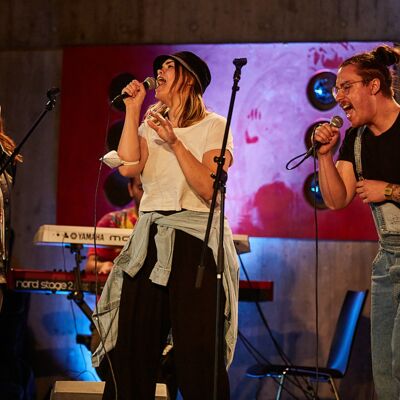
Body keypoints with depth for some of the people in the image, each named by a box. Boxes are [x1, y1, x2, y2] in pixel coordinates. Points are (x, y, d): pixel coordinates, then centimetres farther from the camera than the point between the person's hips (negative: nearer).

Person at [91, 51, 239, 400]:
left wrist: (175, 143, -16)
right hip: (149, 241, 5)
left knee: (198, 357, -5)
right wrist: (132, 110, 0)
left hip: (195, 240, -5)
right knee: (130, 348, 2)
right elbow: (128, 166, -4)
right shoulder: (150, 125, 16)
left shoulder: (213, 126, 1)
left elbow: (209, 189, -12)